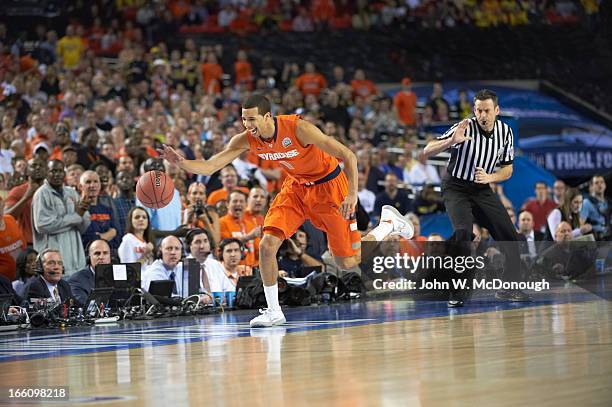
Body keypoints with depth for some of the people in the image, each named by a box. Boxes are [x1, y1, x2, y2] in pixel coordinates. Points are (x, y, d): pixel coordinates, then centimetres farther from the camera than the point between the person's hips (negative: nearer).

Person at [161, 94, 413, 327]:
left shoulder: (298, 129, -33)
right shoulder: (246, 140, -17)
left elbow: (348, 156, -28)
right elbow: (210, 167, -20)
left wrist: (352, 195, -34)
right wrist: (181, 163, -39)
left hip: (328, 185, -5)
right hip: (296, 186, 5)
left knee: (348, 262, 1)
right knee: (267, 245, -14)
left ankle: (389, 223, 28)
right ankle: (273, 312, -1)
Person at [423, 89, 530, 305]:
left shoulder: (505, 132, -4)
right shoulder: (465, 128, -20)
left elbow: (507, 169, 6)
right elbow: (427, 151, -24)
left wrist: (489, 177, -15)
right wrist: (451, 141, -42)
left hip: (482, 189, 5)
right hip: (456, 188, -5)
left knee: (509, 234, 0)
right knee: (463, 232, -27)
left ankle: (509, 288, 14)